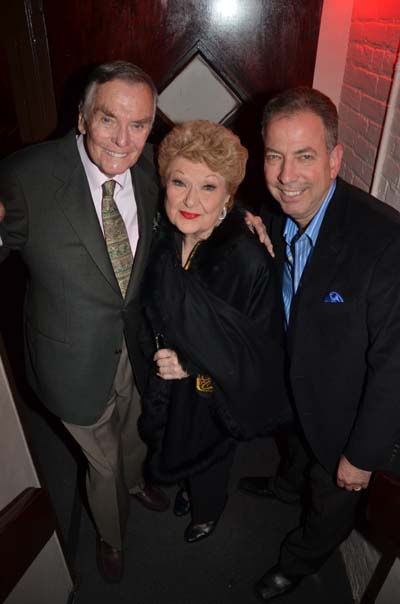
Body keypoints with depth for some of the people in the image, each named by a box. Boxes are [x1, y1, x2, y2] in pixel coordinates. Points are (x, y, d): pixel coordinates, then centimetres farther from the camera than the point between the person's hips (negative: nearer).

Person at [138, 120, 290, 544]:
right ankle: (189, 490, 65)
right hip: (166, 380, 5)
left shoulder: (248, 259, -32)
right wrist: (161, 355, -8)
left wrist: (192, 364, -26)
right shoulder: (163, 238, -14)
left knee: (207, 457, 24)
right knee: (175, 448, 30)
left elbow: (262, 349, -22)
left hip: (214, 394, -4)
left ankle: (207, 512, 59)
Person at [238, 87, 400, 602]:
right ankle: (288, 486, 71)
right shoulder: (272, 220, -14)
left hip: (345, 413, -5)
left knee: (331, 497, 24)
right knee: (297, 445, 36)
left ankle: (299, 561, 56)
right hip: (293, 386, 5)